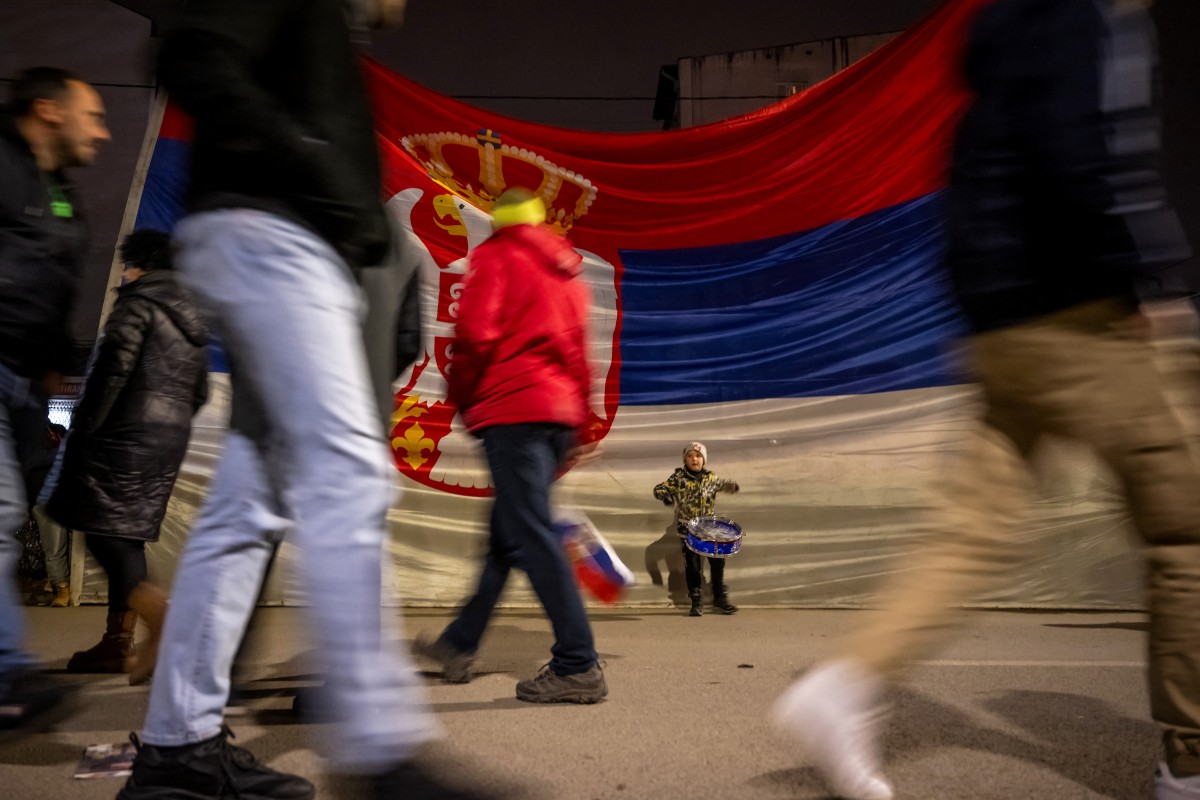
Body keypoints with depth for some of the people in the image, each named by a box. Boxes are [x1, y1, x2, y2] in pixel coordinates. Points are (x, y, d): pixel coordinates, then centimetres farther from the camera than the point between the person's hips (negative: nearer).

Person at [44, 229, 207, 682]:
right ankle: (118, 641, 11)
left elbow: (114, 365, -15)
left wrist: (85, 425, -11)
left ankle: (158, 612, -28)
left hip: (127, 432, -8)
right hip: (172, 439, 8)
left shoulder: (139, 301, -3)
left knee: (103, 529, -8)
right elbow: (200, 392, 19)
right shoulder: (193, 317, 21)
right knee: (128, 534, 10)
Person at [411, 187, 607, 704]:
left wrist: (462, 398, 3)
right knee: (506, 533, 13)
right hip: (561, 414, 8)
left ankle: (578, 667, -11)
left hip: (512, 409, -8)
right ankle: (458, 647, 26)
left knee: (530, 535, -9)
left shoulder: (494, 257, 2)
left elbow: (474, 333, -13)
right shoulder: (567, 272, 22)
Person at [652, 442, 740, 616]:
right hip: (688, 530, -3)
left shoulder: (711, 477, 1)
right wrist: (667, 497, -31)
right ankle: (696, 603, 14)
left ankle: (720, 599, 21)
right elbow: (658, 490, -10)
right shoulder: (678, 478, -7)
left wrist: (732, 486, -4)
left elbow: (723, 484, 19)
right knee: (692, 566, 2)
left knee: (717, 563, 6)